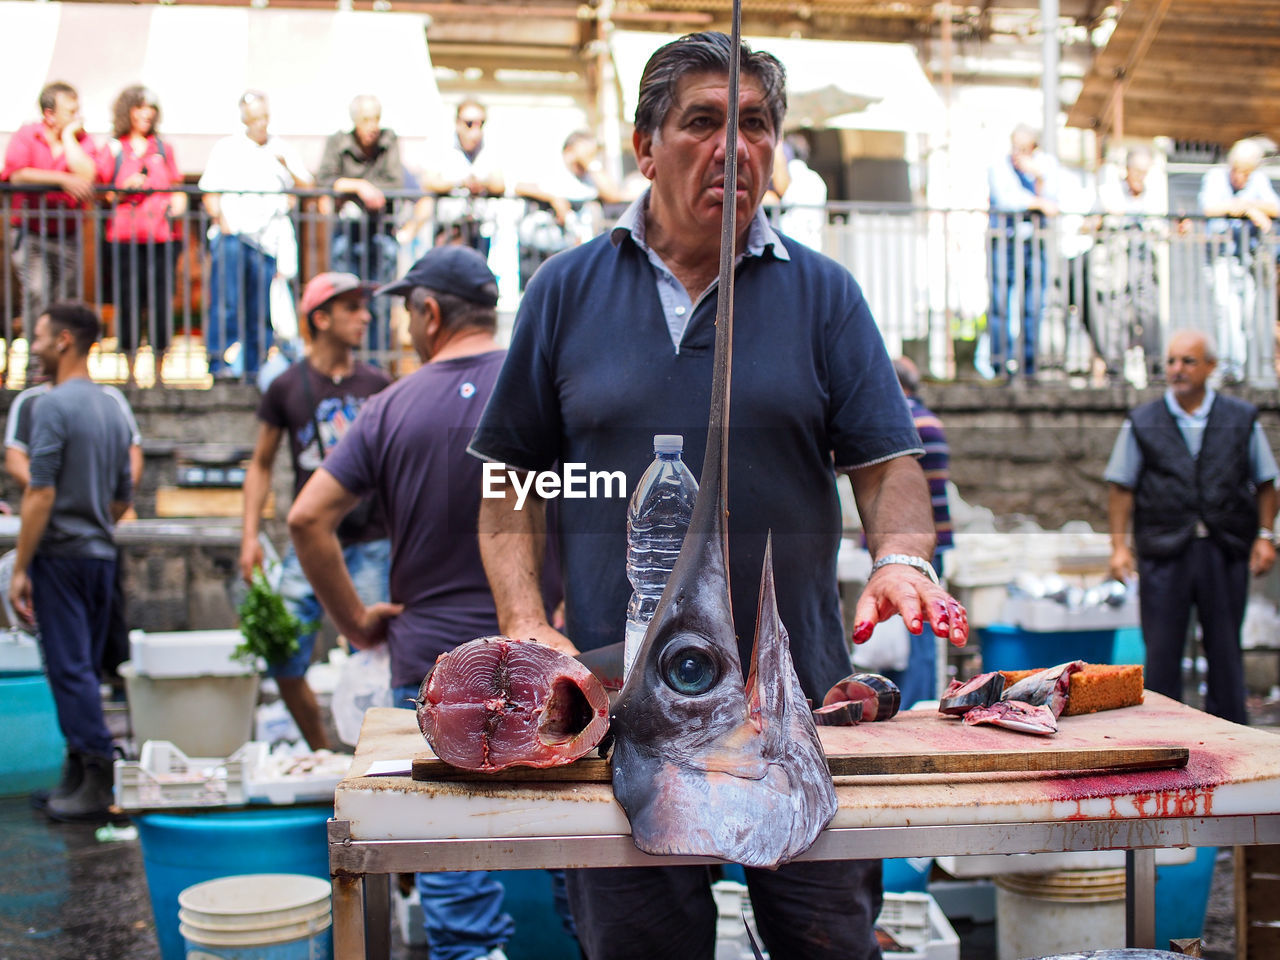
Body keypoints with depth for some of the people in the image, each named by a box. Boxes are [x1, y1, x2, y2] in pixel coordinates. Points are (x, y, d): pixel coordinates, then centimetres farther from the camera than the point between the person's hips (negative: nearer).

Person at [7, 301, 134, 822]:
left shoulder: (55, 405, -13)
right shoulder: (113, 409, 12)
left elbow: (40, 495, -17)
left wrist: (20, 568, -14)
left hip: (61, 554, -8)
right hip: (102, 554, 8)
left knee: (70, 668, -5)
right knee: (83, 667, 13)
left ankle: (98, 783, -5)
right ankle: (79, 775, 19)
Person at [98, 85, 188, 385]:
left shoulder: (164, 149, 17)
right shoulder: (113, 149, 11)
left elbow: (177, 187, 20)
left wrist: (178, 201, -1)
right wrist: (125, 188, -10)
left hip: (162, 234, 1)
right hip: (125, 236, -1)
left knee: (161, 302, -4)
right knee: (128, 301, -3)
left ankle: (159, 370, 6)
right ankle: (130, 369, 7)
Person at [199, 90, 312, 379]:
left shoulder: (283, 150, 16)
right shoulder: (225, 148, 11)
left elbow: (306, 188, 11)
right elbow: (210, 192, 7)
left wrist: (287, 166, -5)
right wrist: (221, 220, -9)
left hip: (268, 236, 2)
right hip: (232, 233, -2)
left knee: (262, 307, -1)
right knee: (225, 300, -14)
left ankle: (255, 365, 5)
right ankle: (218, 361, -10)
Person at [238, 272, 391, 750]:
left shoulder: (375, 384, 6)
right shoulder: (287, 387, 3)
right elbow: (261, 465, 10)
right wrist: (250, 535, 0)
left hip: (370, 544, 0)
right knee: (284, 661, 0)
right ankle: (322, 756, 19)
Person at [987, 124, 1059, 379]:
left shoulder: (1046, 165, 9)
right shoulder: (999, 167, 0)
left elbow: (1052, 204, -1)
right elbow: (1005, 199, -15)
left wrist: (1039, 177, -13)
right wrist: (1039, 202, -9)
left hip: (1034, 242, 3)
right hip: (1004, 240, -3)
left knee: (1034, 305, 2)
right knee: (1000, 302, -10)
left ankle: (1030, 363, 8)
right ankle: (1002, 362, -6)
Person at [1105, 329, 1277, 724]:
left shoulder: (1242, 419, 8)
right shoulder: (1142, 423, 6)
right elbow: (1122, 486, 6)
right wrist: (1119, 544, -2)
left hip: (1226, 549, 1)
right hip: (1164, 550, -1)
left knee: (1225, 648, 7)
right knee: (1161, 650, 0)